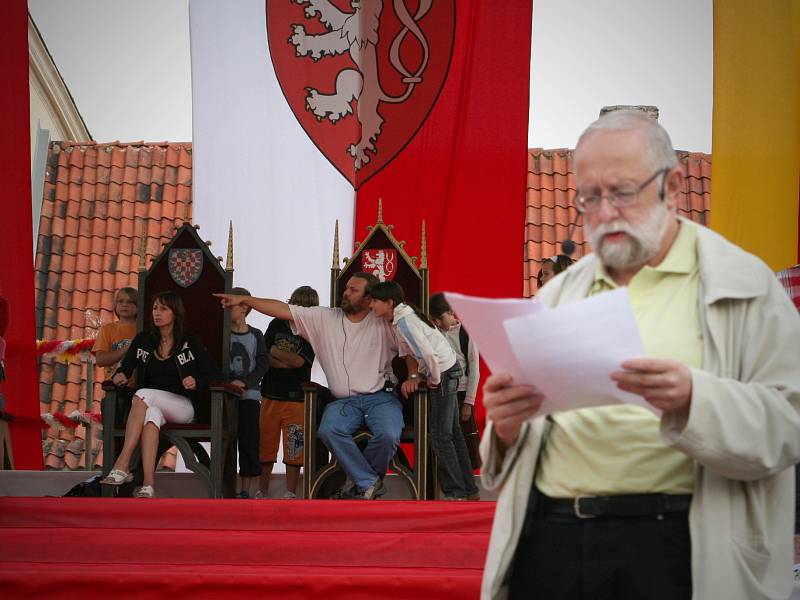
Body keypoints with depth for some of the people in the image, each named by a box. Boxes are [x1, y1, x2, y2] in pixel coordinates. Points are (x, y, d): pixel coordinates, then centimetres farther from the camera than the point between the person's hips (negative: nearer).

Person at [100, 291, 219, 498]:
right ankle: (148, 485, -53)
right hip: (153, 405, 2)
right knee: (152, 413, -37)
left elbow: (214, 374, 5)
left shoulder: (190, 342, 5)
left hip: (182, 407, -2)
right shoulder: (142, 340, 14)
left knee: (143, 395, -33)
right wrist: (120, 376, -9)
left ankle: (122, 466, -42)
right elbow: (125, 368, 15)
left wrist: (197, 383, -15)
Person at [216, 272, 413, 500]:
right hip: (345, 401, 2)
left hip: (380, 397, -2)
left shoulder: (383, 323, 2)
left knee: (388, 435, -31)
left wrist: (413, 376, -8)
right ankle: (369, 483, -15)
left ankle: (358, 480, -1)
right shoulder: (324, 318, 7)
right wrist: (244, 300, -1)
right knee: (328, 431, -30)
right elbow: (284, 310, 4)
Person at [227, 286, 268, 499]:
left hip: (249, 395, 0)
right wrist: (229, 383, -15)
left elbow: (262, 364, -1)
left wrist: (245, 383, -14)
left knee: (249, 441, -1)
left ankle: (245, 490, 5)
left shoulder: (256, 336, 6)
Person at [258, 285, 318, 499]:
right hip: (270, 395, 3)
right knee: (265, 444, 6)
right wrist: (286, 363, -10)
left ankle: (291, 494, 8)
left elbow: (299, 361, -13)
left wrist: (275, 352, -3)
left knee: (294, 447, -2)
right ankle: (263, 492, 17)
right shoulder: (277, 324, 8)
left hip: (296, 398, -3)